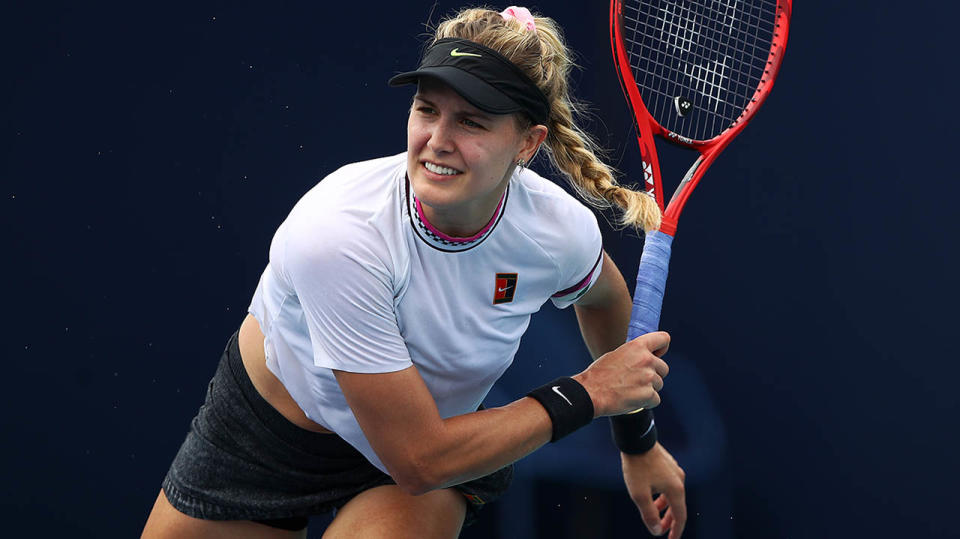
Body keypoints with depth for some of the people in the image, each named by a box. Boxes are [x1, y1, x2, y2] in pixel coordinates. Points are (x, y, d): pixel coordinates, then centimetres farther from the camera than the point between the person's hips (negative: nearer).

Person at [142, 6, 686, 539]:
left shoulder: (563, 229, -24)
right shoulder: (339, 234, -38)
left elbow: (604, 296, 5)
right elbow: (417, 460, -35)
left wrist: (638, 440, 13)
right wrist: (589, 391, -28)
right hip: (269, 431, -2)